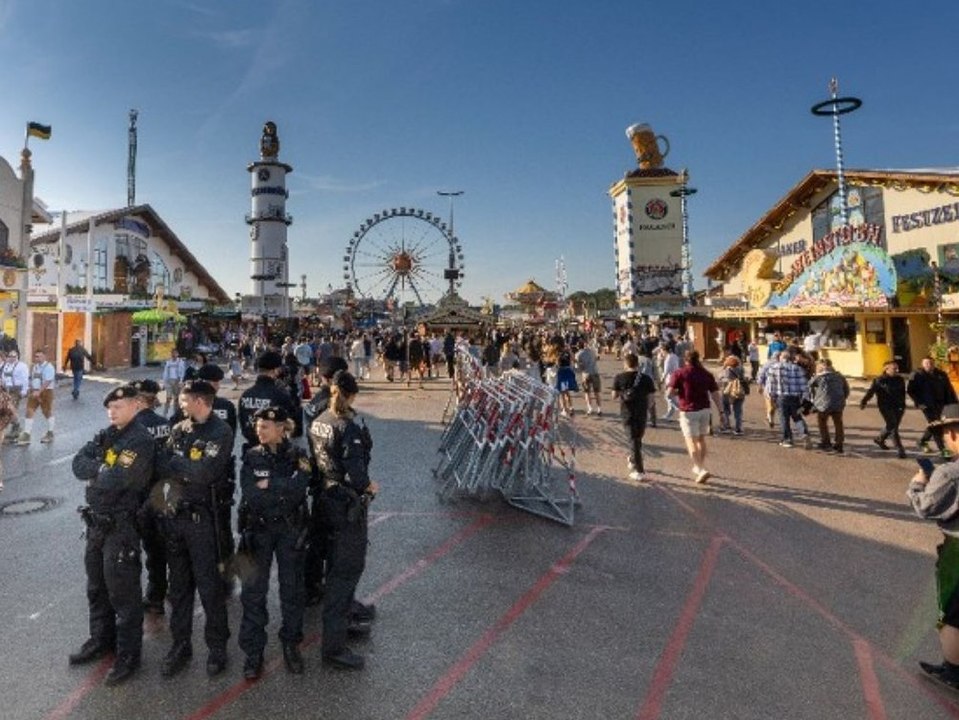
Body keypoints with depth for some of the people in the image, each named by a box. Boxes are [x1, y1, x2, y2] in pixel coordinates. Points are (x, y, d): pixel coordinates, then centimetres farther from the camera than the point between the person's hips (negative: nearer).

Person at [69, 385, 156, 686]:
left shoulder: (141, 441, -18)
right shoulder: (105, 435, 8)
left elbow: (117, 479, -27)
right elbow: (78, 463, -1)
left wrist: (93, 474, -8)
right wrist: (103, 469, -17)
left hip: (121, 526, -8)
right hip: (95, 522, 8)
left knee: (123, 594, 3)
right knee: (96, 588, 23)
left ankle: (128, 655, 17)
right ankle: (101, 639, 42)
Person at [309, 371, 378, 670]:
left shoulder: (318, 422, 2)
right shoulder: (349, 427, -23)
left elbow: (316, 460, 7)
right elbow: (355, 473, -27)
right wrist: (370, 486, -9)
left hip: (326, 499, 9)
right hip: (348, 505, -9)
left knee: (339, 564, 24)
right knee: (346, 570, 1)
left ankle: (344, 619, 43)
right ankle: (333, 647, 9)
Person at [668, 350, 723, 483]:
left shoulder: (679, 373, -6)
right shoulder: (707, 374, 5)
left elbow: (670, 392, -12)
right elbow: (715, 395, 1)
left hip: (688, 411, -5)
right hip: (704, 410, 5)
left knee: (691, 441, -2)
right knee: (701, 439, 19)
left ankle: (701, 470, -15)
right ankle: (699, 467, 31)